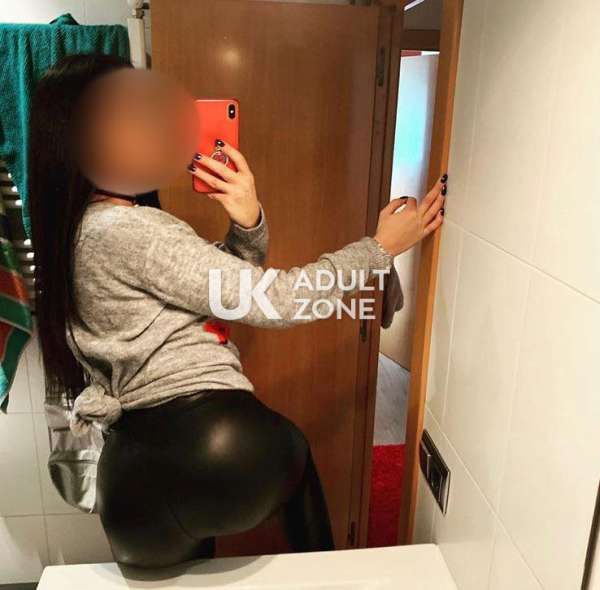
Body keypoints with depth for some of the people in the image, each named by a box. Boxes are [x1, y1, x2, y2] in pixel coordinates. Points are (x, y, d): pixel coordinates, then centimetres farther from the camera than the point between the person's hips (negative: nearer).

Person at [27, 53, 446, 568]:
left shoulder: (88, 233, 14)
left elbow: (232, 283, 16)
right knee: (292, 449, 25)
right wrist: (380, 247, -2)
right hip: (205, 439, -7)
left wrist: (248, 223, -6)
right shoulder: (128, 232, -15)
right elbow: (271, 300, -14)